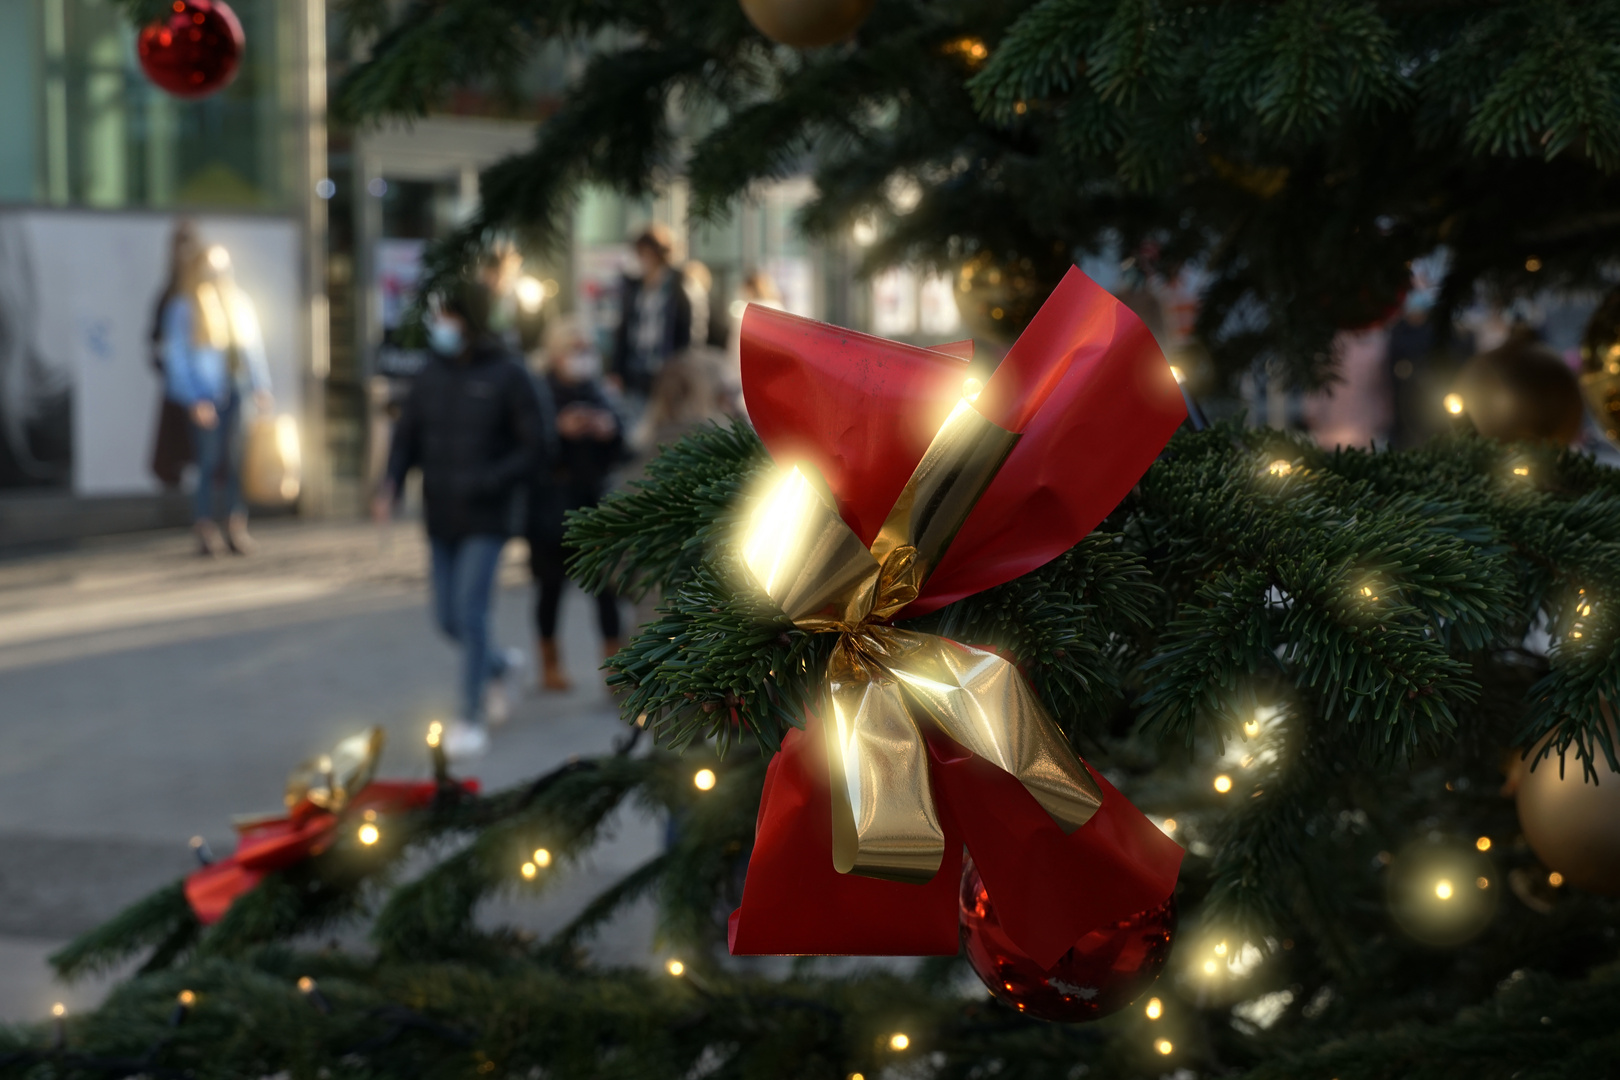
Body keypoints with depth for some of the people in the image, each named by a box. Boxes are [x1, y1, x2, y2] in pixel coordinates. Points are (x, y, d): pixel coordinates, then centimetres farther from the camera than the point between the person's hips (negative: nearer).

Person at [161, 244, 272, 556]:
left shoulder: (238, 303, 13)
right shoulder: (182, 307, -3)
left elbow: (253, 347, 14)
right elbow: (175, 357, -5)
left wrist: (261, 387, 1)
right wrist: (195, 400, -12)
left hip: (233, 393, 5)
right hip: (204, 398, -5)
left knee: (235, 460, 1)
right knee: (208, 460, -7)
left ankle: (237, 527, 4)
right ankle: (206, 531, -2)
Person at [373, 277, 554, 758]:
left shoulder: (508, 377, -9)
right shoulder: (432, 374, 5)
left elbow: (536, 445, -9)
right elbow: (407, 435, 9)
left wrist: (487, 483, -20)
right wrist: (392, 483, -9)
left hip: (485, 520, -5)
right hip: (440, 519, 5)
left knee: (470, 613, -10)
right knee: (448, 617, 9)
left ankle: (471, 720, 0)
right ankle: (498, 665, 39)